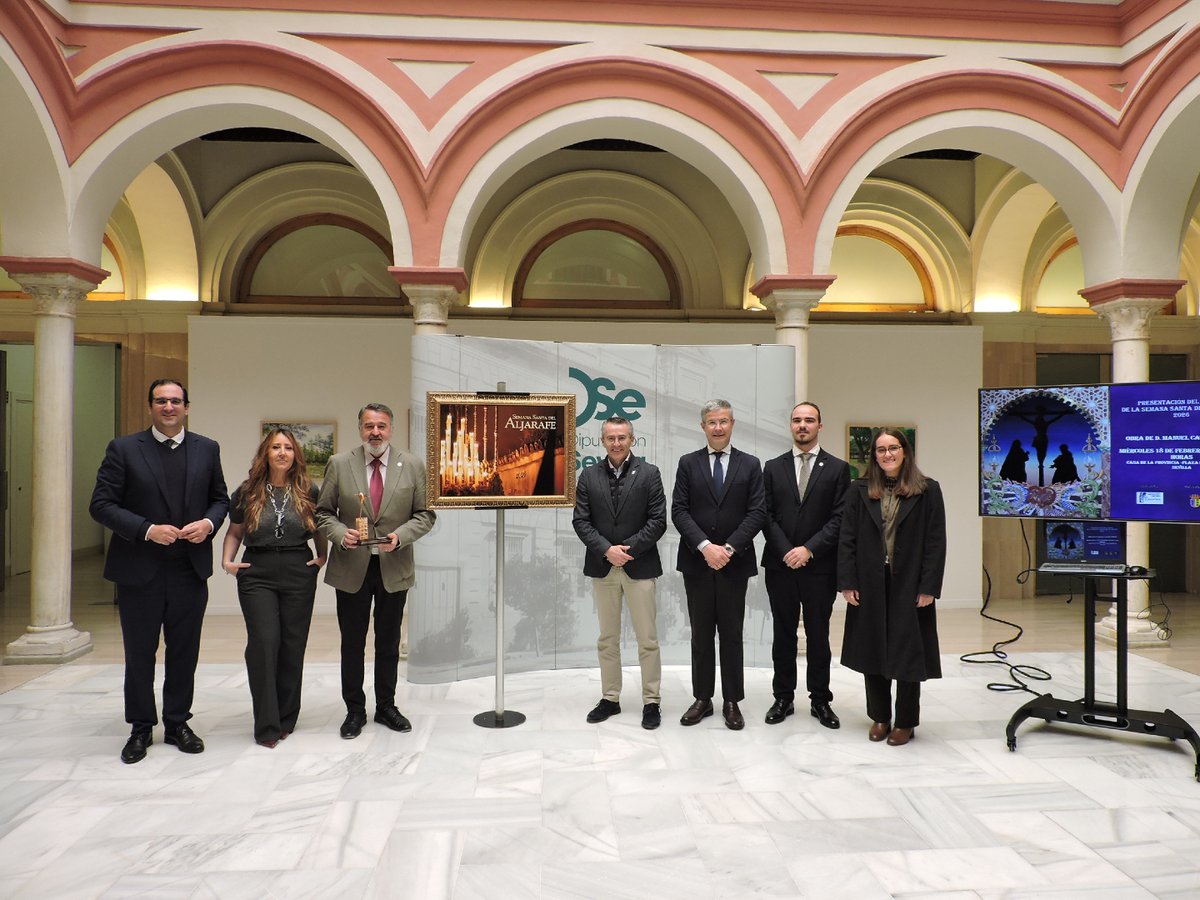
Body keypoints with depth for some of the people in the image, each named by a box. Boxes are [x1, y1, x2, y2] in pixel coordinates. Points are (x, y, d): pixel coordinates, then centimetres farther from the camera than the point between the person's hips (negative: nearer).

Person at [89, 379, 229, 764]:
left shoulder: (207, 449, 6)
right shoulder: (123, 449, -3)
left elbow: (220, 498, 12)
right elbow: (102, 504, -6)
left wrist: (208, 523, -9)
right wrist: (147, 530, -19)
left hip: (190, 569, 2)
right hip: (139, 570, -2)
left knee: (184, 652, 12)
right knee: (139, 654, 10)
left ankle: (177, 723, 27)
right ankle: (141, 728, 26)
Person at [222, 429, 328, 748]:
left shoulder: (308, 492, 5)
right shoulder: (247, 492, 5)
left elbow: (319, 529, 17)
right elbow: (234, 531, 13)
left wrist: (322, 556, 4)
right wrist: (227, 560, -1)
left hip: (299, 574, 1)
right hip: (257, 575, -1)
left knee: (293, 645, 4)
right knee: (263, 643, -9)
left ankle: (286, 719, 18)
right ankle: (267, 725, -1)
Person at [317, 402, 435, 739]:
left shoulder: (413, 466, 0)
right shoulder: (339, 464, 0)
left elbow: (425, 514, 0)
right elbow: (323, 512, 4)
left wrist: (400, 536, -16)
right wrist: (340, 534, -15)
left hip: (394, 568, 0)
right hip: (351, 569, 0)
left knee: (389, 643, 13)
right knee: (352, 644, 9)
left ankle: (386, 707, 28)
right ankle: (355, 710, 24)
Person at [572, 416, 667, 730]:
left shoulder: (649, 474, -1)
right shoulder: (589, 476, 5)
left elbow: (658, 520, -6)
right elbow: (580, 521, 0)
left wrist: (629, 549, -14)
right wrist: (606, 550, -13)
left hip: (639, 565, -2)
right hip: (602, 566, 3)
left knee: (647, 639, 3)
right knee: (607, 639, 12)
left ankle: (651, 701, 14)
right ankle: (610, 698, 23)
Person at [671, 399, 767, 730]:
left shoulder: (750, 465, 4)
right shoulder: (688, 463, 4)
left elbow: (757, 512, -4)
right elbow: (679, 511, -4)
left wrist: (729, 548, -15)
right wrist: (705, 547, -16)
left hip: (735, 563, 0)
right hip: (696, 562, 1)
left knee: (732, 634, 7)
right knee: (701, 634, 9)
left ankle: (732, 702, 17)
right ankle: (702, 698, 20)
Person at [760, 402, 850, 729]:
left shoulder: (838, 468, 2)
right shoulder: (773, 467, 7)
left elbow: (840, 518, -5)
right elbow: (766, 515, 1)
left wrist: (808, 549, -13)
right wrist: (786, 551, -10)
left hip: (820, 566, -1)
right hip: (780, 564, 2)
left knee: (819, 636, 7)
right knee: (783, 635, 10)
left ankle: (820, 700, 20)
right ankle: (783, 698, 20)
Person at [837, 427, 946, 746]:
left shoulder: (927, 491, -1)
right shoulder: (859, 491, 4)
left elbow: (935, 542, -4)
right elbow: (847, 539, 2)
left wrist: (929, 587, -9)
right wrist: (847, 583, -5)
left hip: (909, 585, -2)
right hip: (870, 585, 2)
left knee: (907, 652, 5)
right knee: (872, 650, 9)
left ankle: (905, 722, 20)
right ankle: (879, 717, 24)